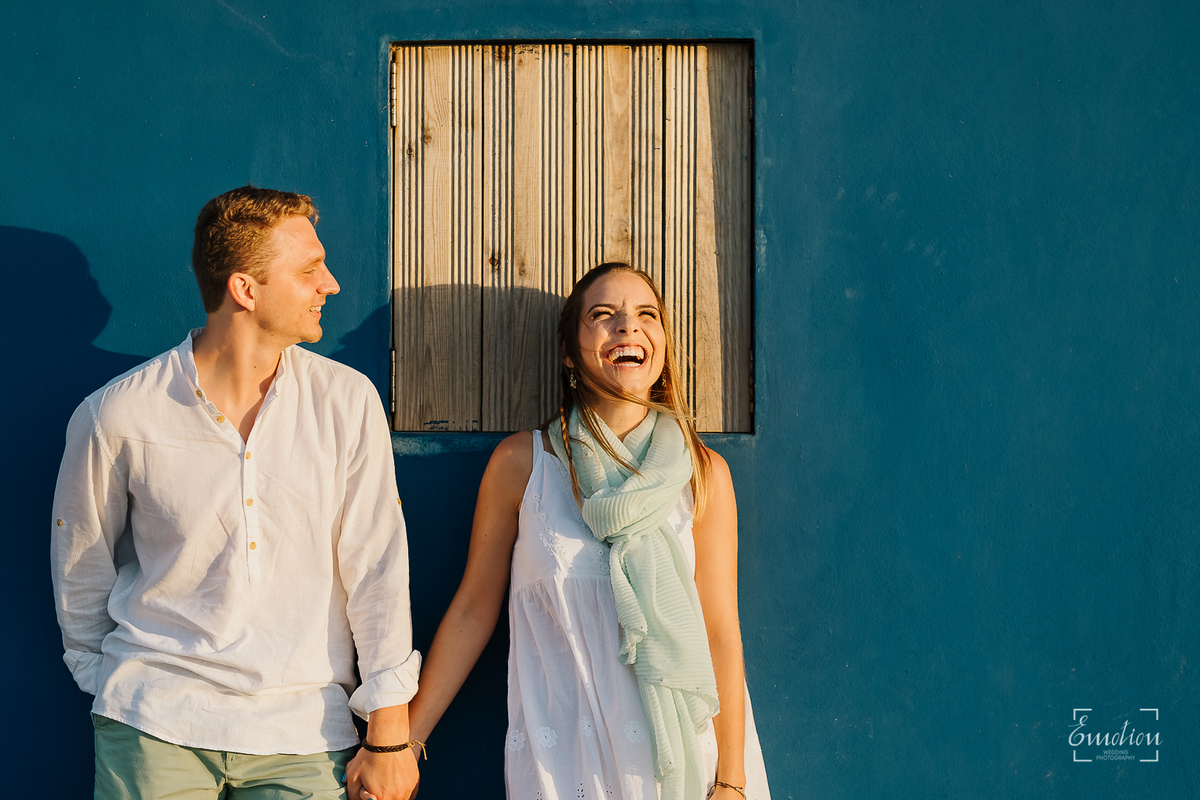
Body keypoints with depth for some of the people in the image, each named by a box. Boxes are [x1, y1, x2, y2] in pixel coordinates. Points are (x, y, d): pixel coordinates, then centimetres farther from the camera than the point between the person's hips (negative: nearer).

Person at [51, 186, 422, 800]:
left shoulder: (348, 403, -5)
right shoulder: (115, 416, -7)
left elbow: (376, 568, -4)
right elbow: (80, 564, 9)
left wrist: (389, 735, -4)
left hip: (303, 730, 1)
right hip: (155, 724, -1)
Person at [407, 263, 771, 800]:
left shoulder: (703, 473, 0)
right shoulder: (521, 463, -3)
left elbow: (721, 631, -1)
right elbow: (473, 610, 3)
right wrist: (401, 742, 3)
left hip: (679, 752, 1)